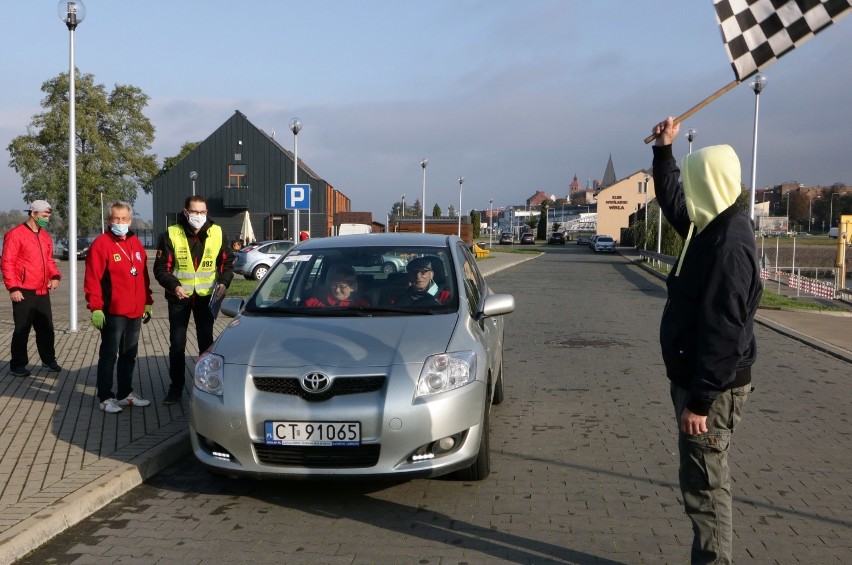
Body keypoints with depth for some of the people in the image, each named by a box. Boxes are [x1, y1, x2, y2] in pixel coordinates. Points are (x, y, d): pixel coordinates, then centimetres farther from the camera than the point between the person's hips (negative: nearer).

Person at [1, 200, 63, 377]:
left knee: (46, 328, 13)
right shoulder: (15, 234, -10)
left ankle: (48, 360, 26)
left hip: (42, 292, 7)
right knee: (22, 330, 2)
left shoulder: (45, 236, 13)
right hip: (24, 293, -7)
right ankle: (18, 365, 13)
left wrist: (55, 276, 1)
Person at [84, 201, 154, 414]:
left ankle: (125, 394, 26)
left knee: (129, 355, 15)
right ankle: (105, 398, 10)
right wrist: (95, 308, -17)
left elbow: (144, 276, 17)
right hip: (113, 312, -7)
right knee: (109, 355, 2)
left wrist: (147, 302, 15)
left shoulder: (136, 243, 12)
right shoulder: (101, 244, -9)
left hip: (135, 312, 7)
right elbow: (92, 279, -13)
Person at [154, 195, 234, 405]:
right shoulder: (171, 234, -8)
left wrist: (223, 283, -11)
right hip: (179, 297, -1)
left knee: (207, 342, 11)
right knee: (177, 344, 5)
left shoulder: (217, 233, -2)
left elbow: (227, 261, 6)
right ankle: (176, 388, 15)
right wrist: (174, 286, -23)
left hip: (206, 296, 1)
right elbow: (161, 268, -7)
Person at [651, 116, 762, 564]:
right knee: (705, 480, 18)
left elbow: (722, 332, -27)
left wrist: (699, 401, -24)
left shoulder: (728, 245, -24)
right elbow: (671, 201, 27)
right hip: (698, 378, 10)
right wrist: (664, 149, 20)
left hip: (712, 387, -10)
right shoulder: (712, 228, 7)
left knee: (704, 485, 0)